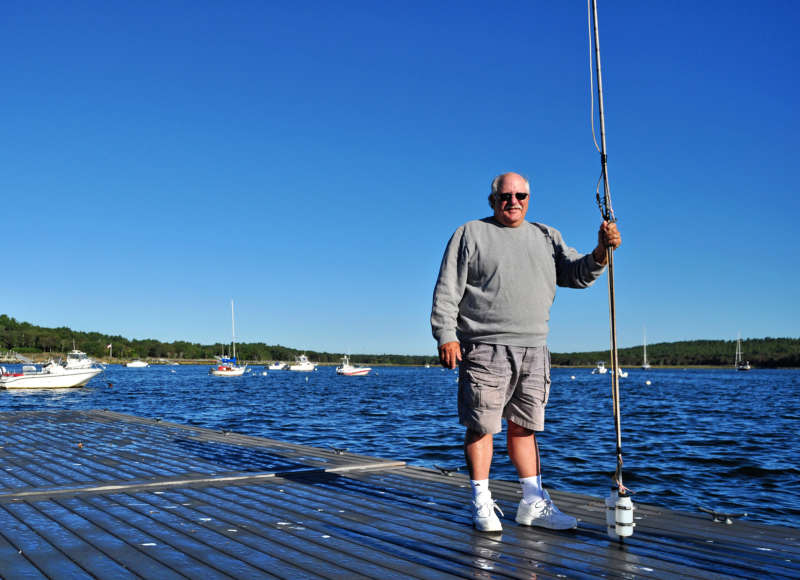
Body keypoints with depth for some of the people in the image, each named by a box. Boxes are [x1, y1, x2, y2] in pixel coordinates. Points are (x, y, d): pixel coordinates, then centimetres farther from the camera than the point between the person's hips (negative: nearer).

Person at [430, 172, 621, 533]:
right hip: (484, 348, -4)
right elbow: (447, 290, -1)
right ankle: (482, 503, 10)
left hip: (533, 349, 4)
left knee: (524, 426, 10)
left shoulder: (547, 237, 18)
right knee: (480, 425, -2)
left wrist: (601, 252, -9)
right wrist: (445, 336, -11)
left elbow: (578, 274, 10)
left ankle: (533, 504, 16)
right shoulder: (471, 234, 5)